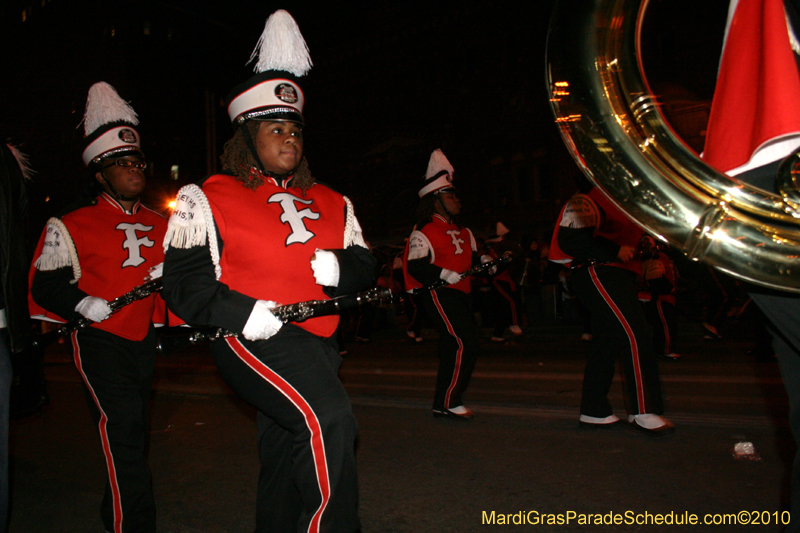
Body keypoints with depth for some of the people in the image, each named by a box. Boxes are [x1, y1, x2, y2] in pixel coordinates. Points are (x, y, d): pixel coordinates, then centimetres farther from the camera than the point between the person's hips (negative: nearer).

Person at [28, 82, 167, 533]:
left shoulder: (159, 225, 11)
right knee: (123, 429, -13)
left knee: (133, 434, 16)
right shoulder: (73, 225, -5)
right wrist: (83, 303, -20)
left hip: (145, 340, 6)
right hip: (100, 341, -5)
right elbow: (46, 284, -5)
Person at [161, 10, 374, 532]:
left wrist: (341, 268, -10)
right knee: (330, 420, -28)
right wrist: (242, 311, -20)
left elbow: (364, 264, 14)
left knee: (284, 456, 16)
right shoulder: (209, 199, 1)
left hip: (318, 341, 6)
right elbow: (183, 281, -5)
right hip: (254, 337, -6)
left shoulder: (330, 202, 16)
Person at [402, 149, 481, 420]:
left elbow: (472, 259, 25)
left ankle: (446, 400, 22)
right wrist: (444, 274, -26)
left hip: (459, 293, 9)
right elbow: (415, 267, -16)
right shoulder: (424, 231, -7)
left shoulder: (461, 232, 20)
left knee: (454, 347, 10)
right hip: (438, 293, -9)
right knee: (463, 343, -16)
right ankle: (446, 403, -8)